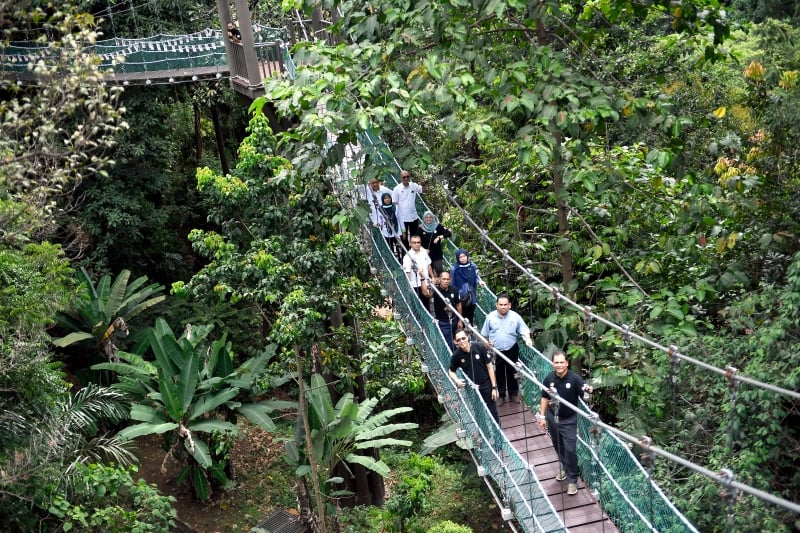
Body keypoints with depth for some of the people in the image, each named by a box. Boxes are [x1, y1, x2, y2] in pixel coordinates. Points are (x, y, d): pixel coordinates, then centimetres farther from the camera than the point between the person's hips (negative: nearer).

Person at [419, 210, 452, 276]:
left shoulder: (438, 226, -2)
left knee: (439, 271, -8)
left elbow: (449, 234, -8)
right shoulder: (421, 229, 0)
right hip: (426, 255, 1)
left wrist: (439, 237, -20)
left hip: (437, 254, -1)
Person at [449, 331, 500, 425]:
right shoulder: (456, 355, -10)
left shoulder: (479, 347, -15)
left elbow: (490, 367, -8)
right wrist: (457, 380, -14)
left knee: (493, 413, 5)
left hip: (486, 386, -1)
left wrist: (494, 387, -8)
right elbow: (451, 371, 7)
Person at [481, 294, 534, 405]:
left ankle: (513, 394, 31)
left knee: (512, 373, 13)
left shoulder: (515, 316, -8)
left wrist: (528, 339, -25)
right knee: (499, 374, 12)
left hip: (512, 350, 0)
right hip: (496, 351, 0)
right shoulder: (490, 317, -6)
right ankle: (501, 395, 28)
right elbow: (485, 335, 4)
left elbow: (524, 330, -7)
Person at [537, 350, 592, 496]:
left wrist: (588, 390, -45)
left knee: (570, 449, -4)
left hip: (569, 420, -4)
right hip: (553, 418, 4)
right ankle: (564, 467, 45)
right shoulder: (549, 379, -8)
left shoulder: (574, 378, -18)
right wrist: (542, 416, 5)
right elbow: (545, 398, 4)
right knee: (558, 446, 20)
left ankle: (572, 480, 9)